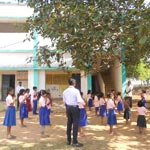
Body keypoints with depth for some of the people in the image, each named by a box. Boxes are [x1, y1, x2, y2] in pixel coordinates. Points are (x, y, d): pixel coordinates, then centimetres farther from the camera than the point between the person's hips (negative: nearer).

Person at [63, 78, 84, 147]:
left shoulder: (65, 91, 3)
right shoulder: (76, 90, -14)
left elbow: (64, 101, 9)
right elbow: (79, 100, -20)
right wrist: (83, 102, -1)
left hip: (68, 107, 6)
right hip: (75, 108, -6)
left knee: (69, 123, 14)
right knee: (75, 124, 1)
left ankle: (68, 140, 24)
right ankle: (75, 142, 4)